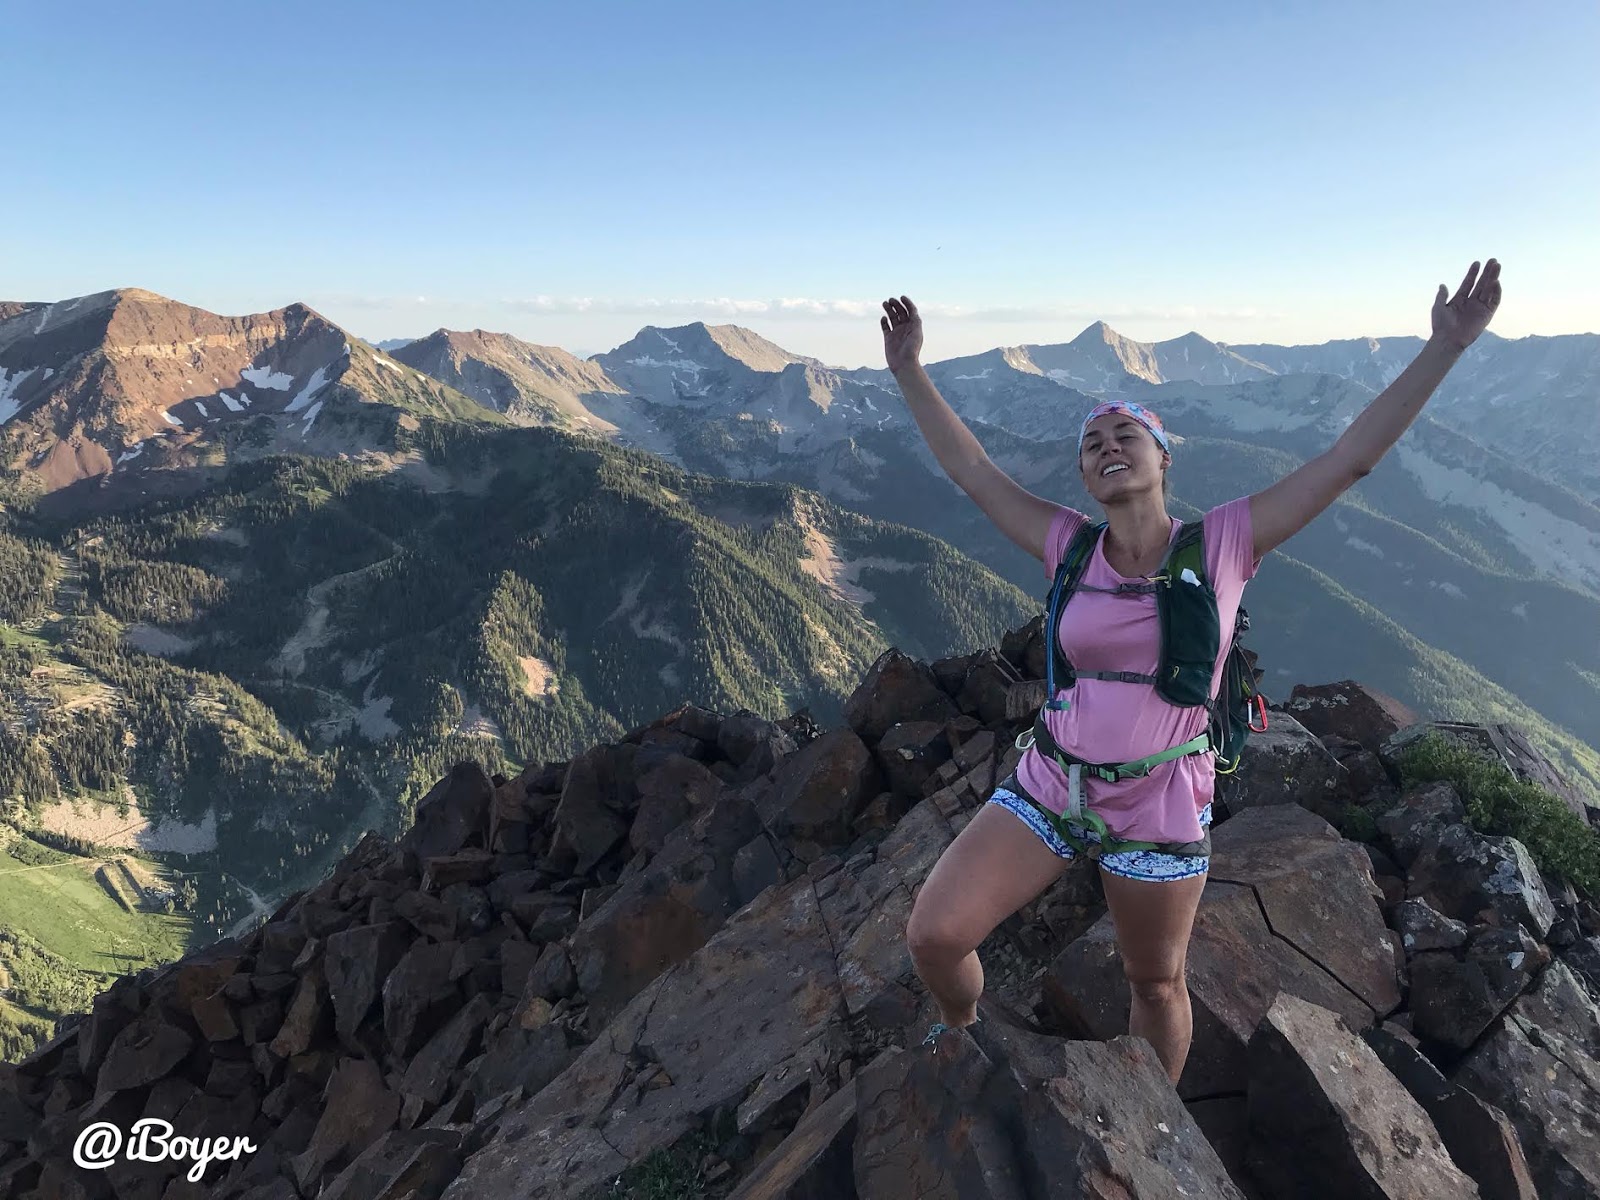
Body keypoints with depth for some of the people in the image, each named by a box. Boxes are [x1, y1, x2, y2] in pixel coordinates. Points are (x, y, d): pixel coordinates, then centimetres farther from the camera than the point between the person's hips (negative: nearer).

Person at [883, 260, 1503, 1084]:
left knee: (1156, 985, 19)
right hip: (1048, 791, 2)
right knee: (932, 935, -4)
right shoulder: (1069, 547, -3)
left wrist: (1446, 347, -9)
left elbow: (1351, 458, -8)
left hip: (1159, 817, -1)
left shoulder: (1223, 544, -8)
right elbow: (970, 470, 1)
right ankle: (960, 1031, 32)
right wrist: (909, 371, 2)